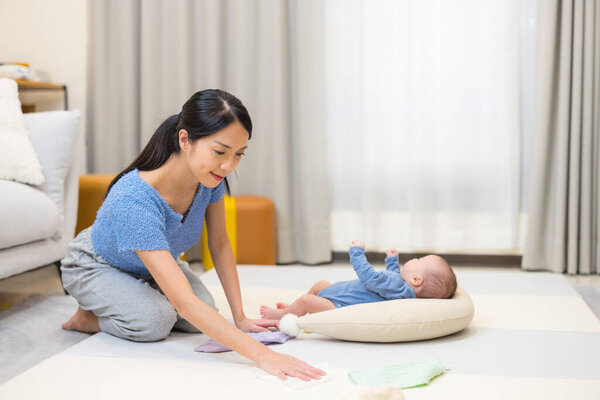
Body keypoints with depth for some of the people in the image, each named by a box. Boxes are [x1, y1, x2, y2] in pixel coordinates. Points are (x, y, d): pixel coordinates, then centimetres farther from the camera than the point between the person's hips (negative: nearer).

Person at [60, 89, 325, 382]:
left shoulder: (209, 177, -26)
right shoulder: (134, 200, -45)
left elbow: (219, 245, -9)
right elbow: (184, 302, -50)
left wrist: (240, 318, -12)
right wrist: (262, 355, -55)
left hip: (154, 261, 6)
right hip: (97, 266, -6)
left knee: (202, 318, -14)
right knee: (154, 322, -31)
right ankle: (90, 316, 1)